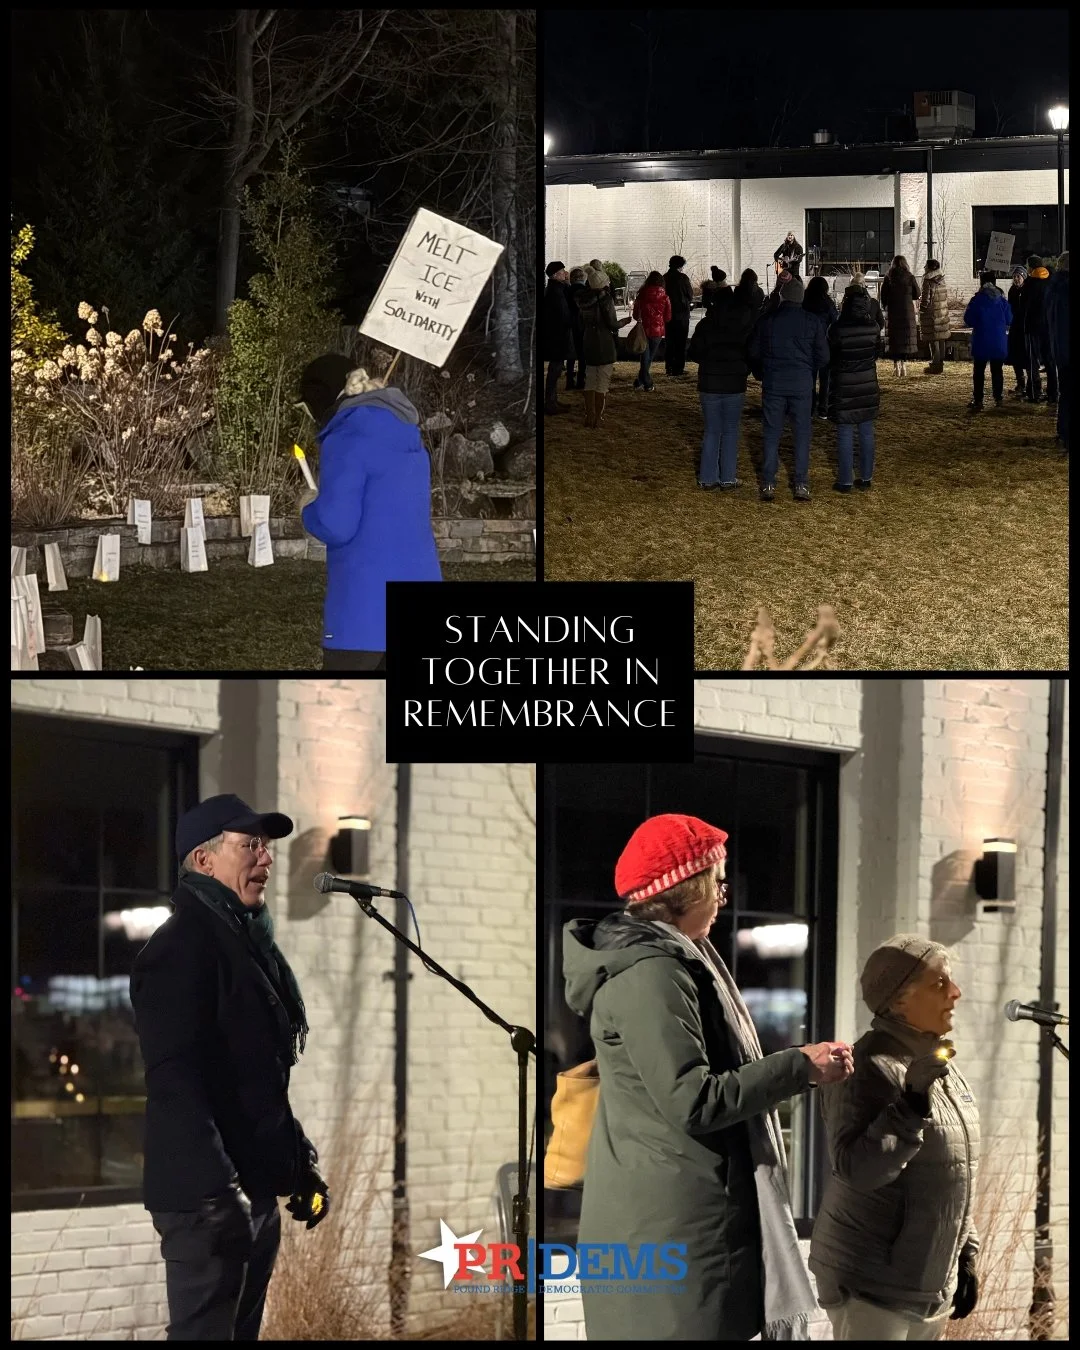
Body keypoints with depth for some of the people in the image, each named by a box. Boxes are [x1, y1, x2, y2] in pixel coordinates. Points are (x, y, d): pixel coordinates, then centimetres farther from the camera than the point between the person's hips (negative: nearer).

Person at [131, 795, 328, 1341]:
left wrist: (301, 1165, 20)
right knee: (206, 1331, -10)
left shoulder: (250, 942, 19)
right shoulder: (182, 946, -13)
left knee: (242, 1330, 12)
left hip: (256, 1192, 10)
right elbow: (174, 1079, -22)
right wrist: (217, 1190, -28)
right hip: (209, 1197, -10)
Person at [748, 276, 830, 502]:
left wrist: (762, 375, 20)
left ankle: (768, 485, 5)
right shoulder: (812, 322, -2)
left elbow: (754, 353, 3)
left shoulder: (765, 321, -1)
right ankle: (801, 485, 3)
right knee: (802, 434, 6)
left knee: (771, 434, 6)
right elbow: (823, 356, 1)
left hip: (773, 384, 0)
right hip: (801, 385, 0)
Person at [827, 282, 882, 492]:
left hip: (843, 387, -4)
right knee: (866, 433, 12)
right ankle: (866, 479, 17)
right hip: (868, 386, 4)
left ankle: (845, 481, 7)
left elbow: (828, 357, -6)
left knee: (845, 434, 4)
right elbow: (876, 354, 7)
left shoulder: (837, 329, -18)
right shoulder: (873, 327, -7)